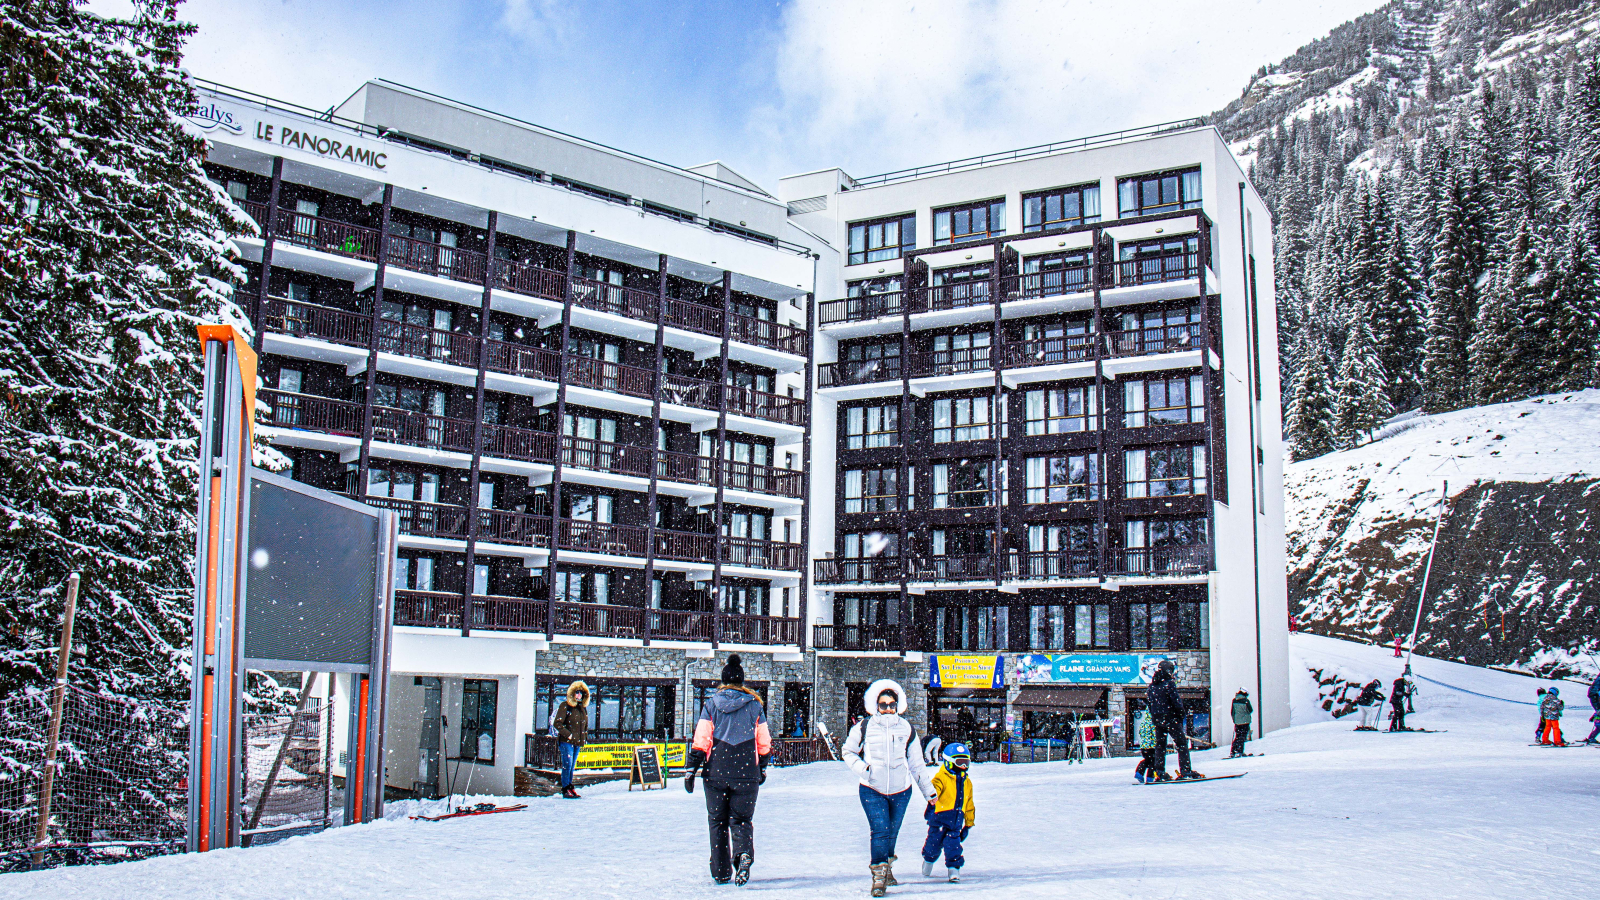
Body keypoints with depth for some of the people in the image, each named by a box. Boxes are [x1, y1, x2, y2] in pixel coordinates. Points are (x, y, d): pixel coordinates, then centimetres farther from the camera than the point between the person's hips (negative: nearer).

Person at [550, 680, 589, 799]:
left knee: (572, 766, 11)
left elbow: (585, 725, 25)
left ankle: (570, 788, 16)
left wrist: (584, 738, 12)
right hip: (566, 741, -6)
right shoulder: (565, 706, -7)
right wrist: (568, 735, -15)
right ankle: (566, 790, -5)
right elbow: (557, 723, -13)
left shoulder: (583, 708, 14)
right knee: (567, 765, -9)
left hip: (578, 742, 6)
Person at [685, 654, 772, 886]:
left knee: (717, 821, 12)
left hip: (716, 774, 0)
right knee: (741, 819, 8)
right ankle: (744, 853, -22)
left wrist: (691, 769, 0)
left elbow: (700, 741, -5)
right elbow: (764, 743, 8)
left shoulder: (711, 704, 0)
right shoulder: (754, 705, 3)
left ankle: (721, 873, 12)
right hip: (746, 775, 0)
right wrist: (762, 768, 22)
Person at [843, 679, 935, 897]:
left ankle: (887, 868, 33)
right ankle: (878, 874, -5)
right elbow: (848, 752, 9)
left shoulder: (907, 730, 5)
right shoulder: (864, 727, -2)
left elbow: (917, 764, 12)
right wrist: (862, 769, -9)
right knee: (880, 831, -14)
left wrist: (929, 792, 14)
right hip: (872, 790, -2)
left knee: (891, 833, 11)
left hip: (900, 791, 2)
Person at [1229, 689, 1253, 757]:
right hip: (1245, 721, -4)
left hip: (1237, 721, 4)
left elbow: (1232, 712, 8)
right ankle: (1239, 752, -5)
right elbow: (1250, 710, -6)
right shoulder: (1246, 701, -11)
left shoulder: (1234, 700, 3)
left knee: (1236, 737, 11)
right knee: (1242, 737, 1)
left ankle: (1232, 752, 5)